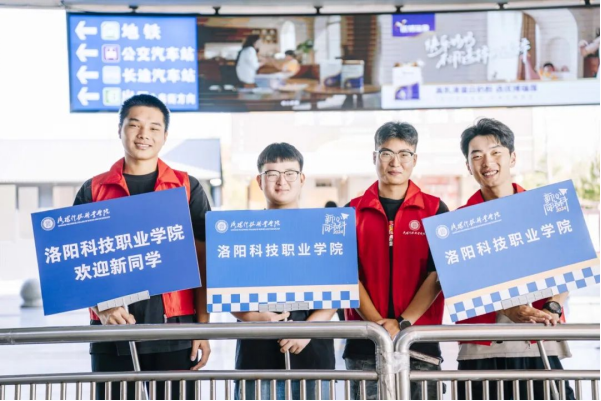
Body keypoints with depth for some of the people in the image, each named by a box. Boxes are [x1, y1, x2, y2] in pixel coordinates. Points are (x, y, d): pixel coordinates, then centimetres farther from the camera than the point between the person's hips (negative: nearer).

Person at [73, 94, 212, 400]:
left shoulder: (187, 188, 7)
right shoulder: (93, 190, 8)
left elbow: (204, 261, 5)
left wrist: (203, 325, -3)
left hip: (175, 329, 0)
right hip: (113, 330, 1)